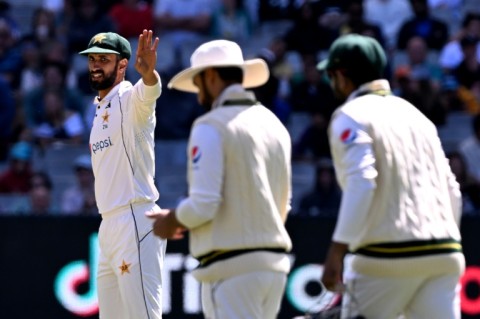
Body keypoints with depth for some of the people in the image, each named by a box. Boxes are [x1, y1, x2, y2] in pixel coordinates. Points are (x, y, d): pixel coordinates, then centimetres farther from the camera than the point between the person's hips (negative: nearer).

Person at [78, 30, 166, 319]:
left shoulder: (131, 98, -5)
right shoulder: (100, 109, 20)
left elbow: (149, 92, -31)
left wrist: (148, 73, -54)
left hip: (135, 221, -9)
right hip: (109, 226, 9)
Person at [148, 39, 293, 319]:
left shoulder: (211, 127, -9)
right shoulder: (274, 125, 14)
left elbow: (203, 205, -17)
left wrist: (171, 221, 3)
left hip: (232, 265, -8)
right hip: (274, 262, 8)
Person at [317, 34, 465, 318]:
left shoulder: (351, 116, -1)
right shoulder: (415, 114, 21)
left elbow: (362, 183, -17)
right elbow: (451, 189, 20)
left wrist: (338, 250, -20)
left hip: (386, 258, -6)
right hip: (444, 256, 6)